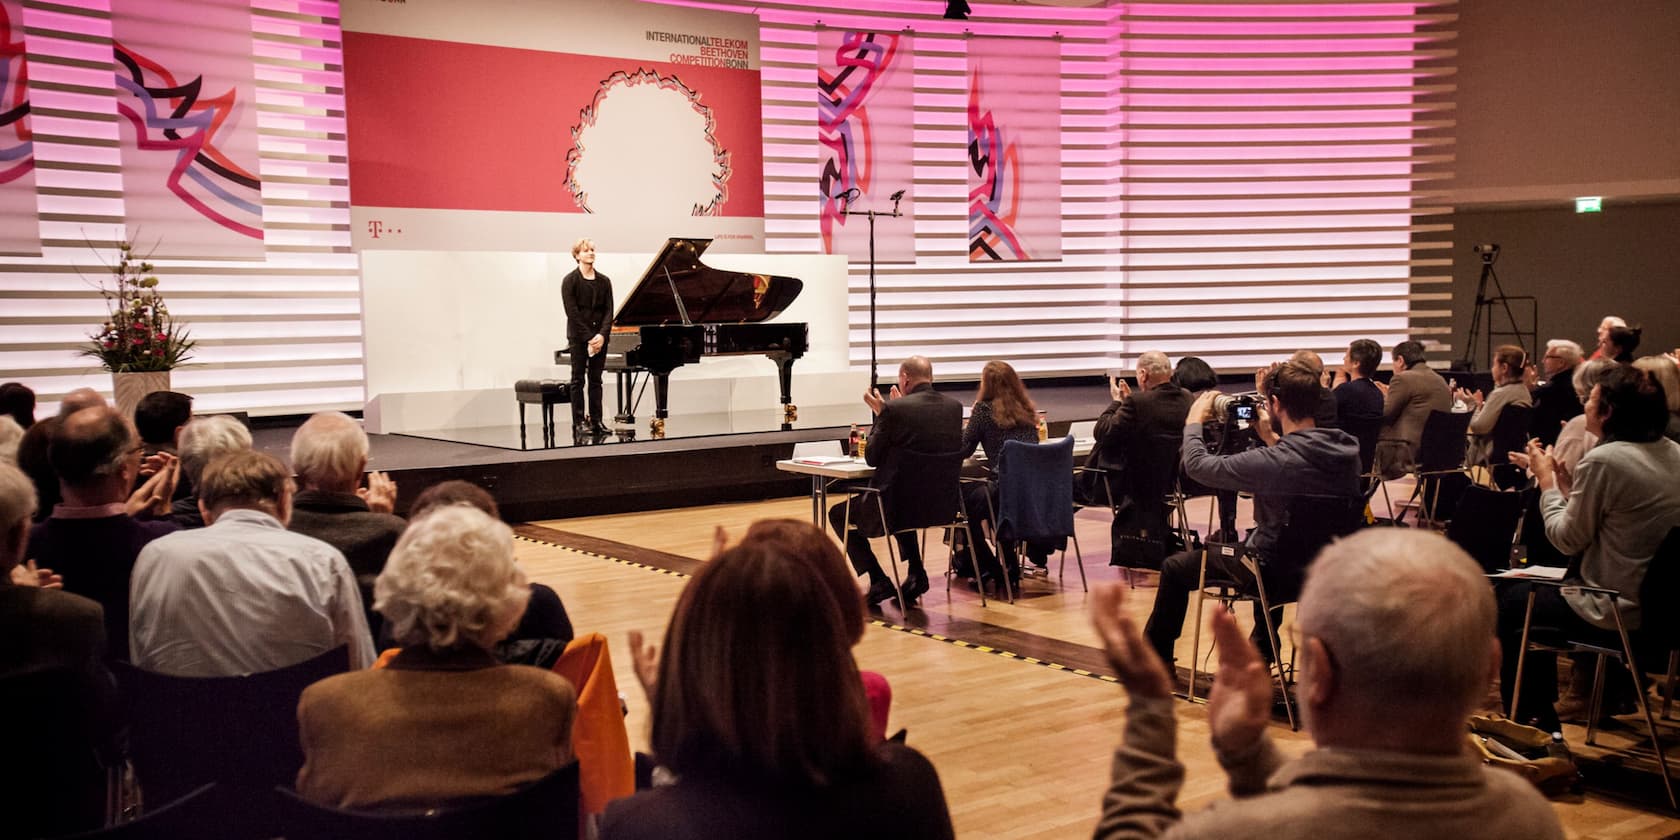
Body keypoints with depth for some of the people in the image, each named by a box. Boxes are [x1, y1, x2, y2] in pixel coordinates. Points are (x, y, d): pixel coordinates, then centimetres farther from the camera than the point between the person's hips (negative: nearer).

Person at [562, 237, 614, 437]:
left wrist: (602, 334, -12)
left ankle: (596, 420, 8)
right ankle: (579, 421, 2)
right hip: (578, 337, -4)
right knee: (578, 379, 0)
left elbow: (608, 311, 4)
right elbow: (572, 313, -10)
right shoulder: (570, 281, -3)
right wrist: (589, 338, -15)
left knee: (596, 380, 6)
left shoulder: (604, 281, 9)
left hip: (600, 336, 4)